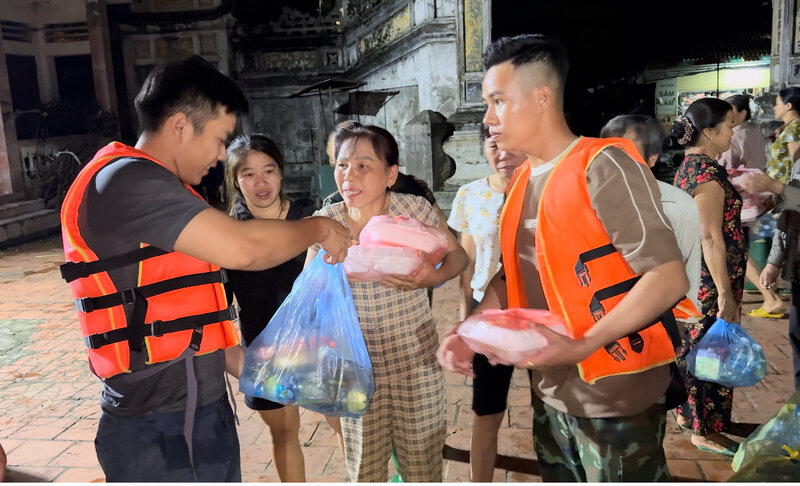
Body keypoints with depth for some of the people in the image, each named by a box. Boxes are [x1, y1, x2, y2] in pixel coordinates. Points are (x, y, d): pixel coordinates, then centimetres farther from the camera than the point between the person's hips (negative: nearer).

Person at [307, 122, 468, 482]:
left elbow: (457, 255, -1)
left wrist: (433, 277, -22)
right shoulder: (327, 222, -9)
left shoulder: (415, 210, -14)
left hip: (415, 358, -1)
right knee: (364, 470, 14)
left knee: (423, 467, 13)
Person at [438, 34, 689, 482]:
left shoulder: (603, 165, -15)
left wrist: (581, 347, -28)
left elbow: (669, 278, -19)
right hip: (551, 395, 7)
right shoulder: (521, 183, 6)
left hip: (615, 396, -6)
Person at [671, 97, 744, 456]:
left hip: (691, 274, 9)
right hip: (709, 279, -9)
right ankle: (705, 430, 19)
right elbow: (711, 238, -24)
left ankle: (687, 412, 36)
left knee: (694, 346, 20)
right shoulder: (708, 171, -21)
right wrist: (725, 294, -22)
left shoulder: (688, 165, 7)